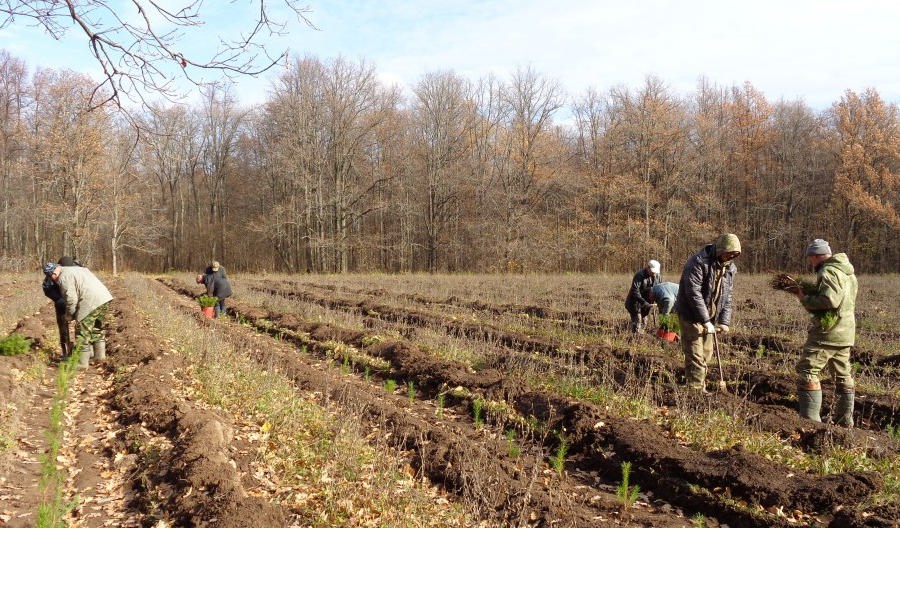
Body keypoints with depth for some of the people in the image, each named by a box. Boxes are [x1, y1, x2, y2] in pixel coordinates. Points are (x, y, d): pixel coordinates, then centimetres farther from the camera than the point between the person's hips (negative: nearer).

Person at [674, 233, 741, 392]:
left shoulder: (730, 267, 3)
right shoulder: (699, 262, -22)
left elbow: (727, 296, 7)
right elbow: (694, 293, -27)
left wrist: (724, 321, -4)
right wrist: (705, 321, -27)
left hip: (710, 316, 8)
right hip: (691, 315, -8)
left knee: (706, 354, 12)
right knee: (695, 355, -9)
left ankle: (701, 388, 22)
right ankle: (695, 389, -4)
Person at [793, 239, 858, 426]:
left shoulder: (828, 272, -15)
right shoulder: (848, 272, 17)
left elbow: (829, 300, -27)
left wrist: (805, 298, -13)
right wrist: (808, 291, 10)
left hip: (828, 332, -10)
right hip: (846, 333, 10)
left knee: (807, 371, -8)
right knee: (843, 375, 17)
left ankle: (810, 419, -12)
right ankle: (845, 420, 25)